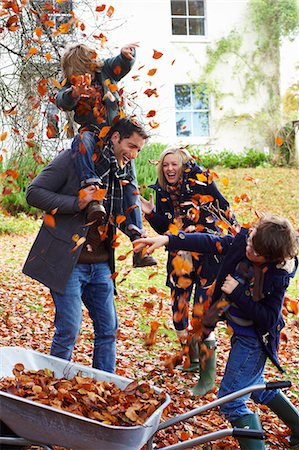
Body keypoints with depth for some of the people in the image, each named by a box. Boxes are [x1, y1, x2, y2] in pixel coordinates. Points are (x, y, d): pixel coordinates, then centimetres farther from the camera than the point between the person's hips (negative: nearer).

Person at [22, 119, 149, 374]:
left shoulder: (122, 172, 12)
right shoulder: (74, 159, -8)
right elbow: (34, 193, -11)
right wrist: (77, 203, -22)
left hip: (100, 264, 7)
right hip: (67, 263, -7)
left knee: (108, 329, 9)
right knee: (69, 331, -6)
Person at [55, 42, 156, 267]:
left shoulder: (106, 70, 2)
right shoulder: (71, 86, -1)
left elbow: (125, 63, -9)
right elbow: (61, 101, -19)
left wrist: (127, 52, -33)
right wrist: (74, 93, -42)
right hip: (93, 132, -1)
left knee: (130, 185, -6)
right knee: (83, 141, -39)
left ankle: (137, 240, -6)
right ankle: (94, 196, -51)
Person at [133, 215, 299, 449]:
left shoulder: (276, 277, -28)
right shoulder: (242, 241, -13)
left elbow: (268, 320, -24)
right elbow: (210, 243, -8)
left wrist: (237, 293, -28)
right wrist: (167, 239, -16)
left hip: (254, 339, -8)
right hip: (240, 331, 8)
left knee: (231, 400, -9)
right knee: (255, 386, 27)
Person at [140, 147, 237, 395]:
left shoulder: (202, 183, -8)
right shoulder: (162, 192, 6)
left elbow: (225, 211, -1)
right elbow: (165, 229, 8)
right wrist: (151, 214, -10)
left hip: (209, 256, -5)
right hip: (181, 259, 5)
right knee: (178, 314, 8)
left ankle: (208, 376, 3)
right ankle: (193, 359, 34)